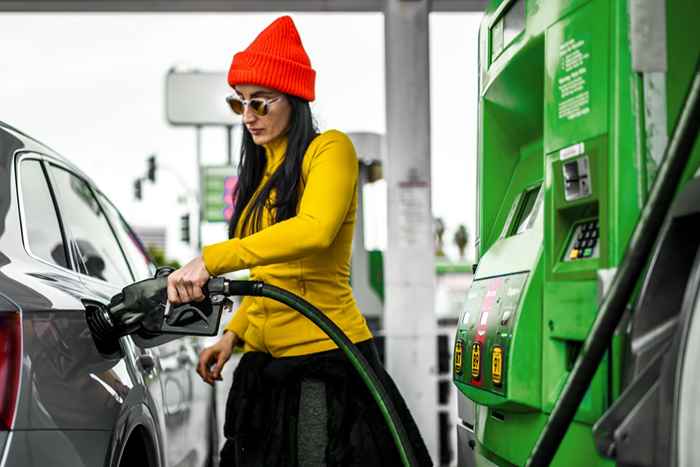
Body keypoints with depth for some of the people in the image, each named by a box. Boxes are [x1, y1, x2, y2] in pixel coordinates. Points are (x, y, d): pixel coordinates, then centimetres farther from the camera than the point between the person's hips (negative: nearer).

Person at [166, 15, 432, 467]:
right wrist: (234, 333, 7)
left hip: (324, 358, -7)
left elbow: (314, 230, -25)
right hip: (264, 362, 8)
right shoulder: (262, 173, 17)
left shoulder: (329, 149, -6)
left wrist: (210, 259, -30)